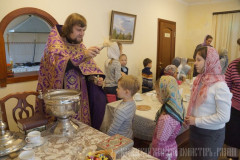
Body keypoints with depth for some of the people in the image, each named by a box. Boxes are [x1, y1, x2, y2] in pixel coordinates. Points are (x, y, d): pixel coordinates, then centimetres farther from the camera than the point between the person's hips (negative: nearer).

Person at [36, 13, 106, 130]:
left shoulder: (79, 44, 8)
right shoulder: (56, 38, -8)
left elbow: (86, 67, 11)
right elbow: (59, 63, -25)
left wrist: (95, 79, -8)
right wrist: (83, 54, -34)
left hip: (78, 92, 6)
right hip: (59, 89, -5)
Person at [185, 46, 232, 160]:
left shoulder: (219, 86, -21)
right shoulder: (199, 80, -1)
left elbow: (224, 117, -22)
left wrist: (196, 121, -18)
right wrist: (189, 118, -4)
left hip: (211, 134, -6)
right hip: (195, 130, 6)